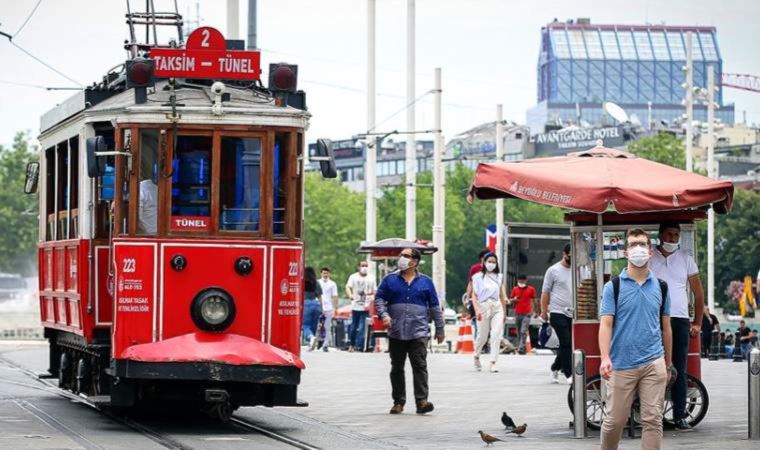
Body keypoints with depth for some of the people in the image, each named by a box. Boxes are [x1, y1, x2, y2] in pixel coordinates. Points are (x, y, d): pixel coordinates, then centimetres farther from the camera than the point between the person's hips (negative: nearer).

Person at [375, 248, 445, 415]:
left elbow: (434, 306, 11)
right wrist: (384, 315, -12)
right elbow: (379, 299, 7)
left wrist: (439, 329, 11)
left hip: (418, 333, -2)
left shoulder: (425, 282, 9)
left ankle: (421, 401, -15)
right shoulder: (390, 279, 9)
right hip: (396, 333, 2)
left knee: (420, 366, -11)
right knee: (397, 368, 7)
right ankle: (398, 402, 14)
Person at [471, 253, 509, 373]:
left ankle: (493, 363, -14)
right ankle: (477, 356, 32)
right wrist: (477, 310, -13)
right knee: (482, 336, 4)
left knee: (497, 335, -13)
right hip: (483, 307, -2)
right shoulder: (478, 277, 4)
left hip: (497, 307, 2)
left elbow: (502, 296, 17)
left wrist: (504, 312, 18)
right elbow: (474, 295, -1)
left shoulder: (499, 277, 13)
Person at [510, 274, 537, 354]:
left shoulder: (531, 289, 3)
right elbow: (511, 299, 17)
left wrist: (536, 311, 7)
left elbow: (534, 300, 9)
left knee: (523, 332, -15)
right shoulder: (515, 289, 10)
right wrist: (514, 299, -6)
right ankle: (519, 347, 14)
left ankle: (521, 348, -20)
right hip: (517, 313, 4)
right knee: (519, 332, 7)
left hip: (526, 314, -4)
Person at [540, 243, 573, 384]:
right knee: (566, 343, -9)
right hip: (558, 313, -5)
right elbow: (545, 293, 0)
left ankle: (555, 368, 26)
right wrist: (544, 311, -4)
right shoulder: (553, 270, -1)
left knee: (567, 345, 8)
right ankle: (569, 374, -6)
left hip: (572, 314, 5)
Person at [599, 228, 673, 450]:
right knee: (615, 420, 4)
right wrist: (605, 358, -22)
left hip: (654, 364, 2)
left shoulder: (661, 287, 8)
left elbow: (665, 327, 15)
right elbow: (606, 324, -8)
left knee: (653, 420, -2)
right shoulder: (613, 286, -1)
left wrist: (668, 363, 18)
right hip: (621, 365, -2)